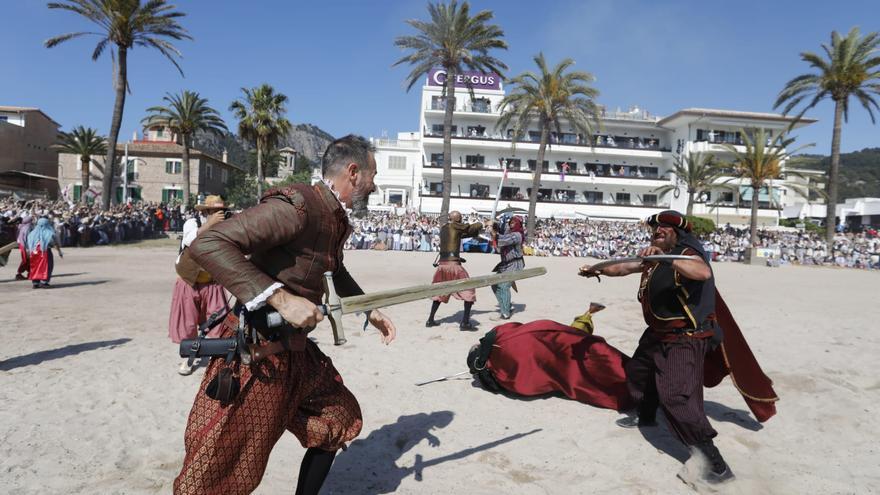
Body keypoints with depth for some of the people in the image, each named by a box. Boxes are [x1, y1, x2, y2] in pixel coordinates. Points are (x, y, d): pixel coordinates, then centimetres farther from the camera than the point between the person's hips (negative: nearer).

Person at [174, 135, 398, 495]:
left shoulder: (336, 219, 8)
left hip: (297, 350, 9)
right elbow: (206, 245, -29)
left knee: (339, 418, 18)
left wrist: (370, 311, 22)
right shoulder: (297, 207, -22)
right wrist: (281, 298, -32)